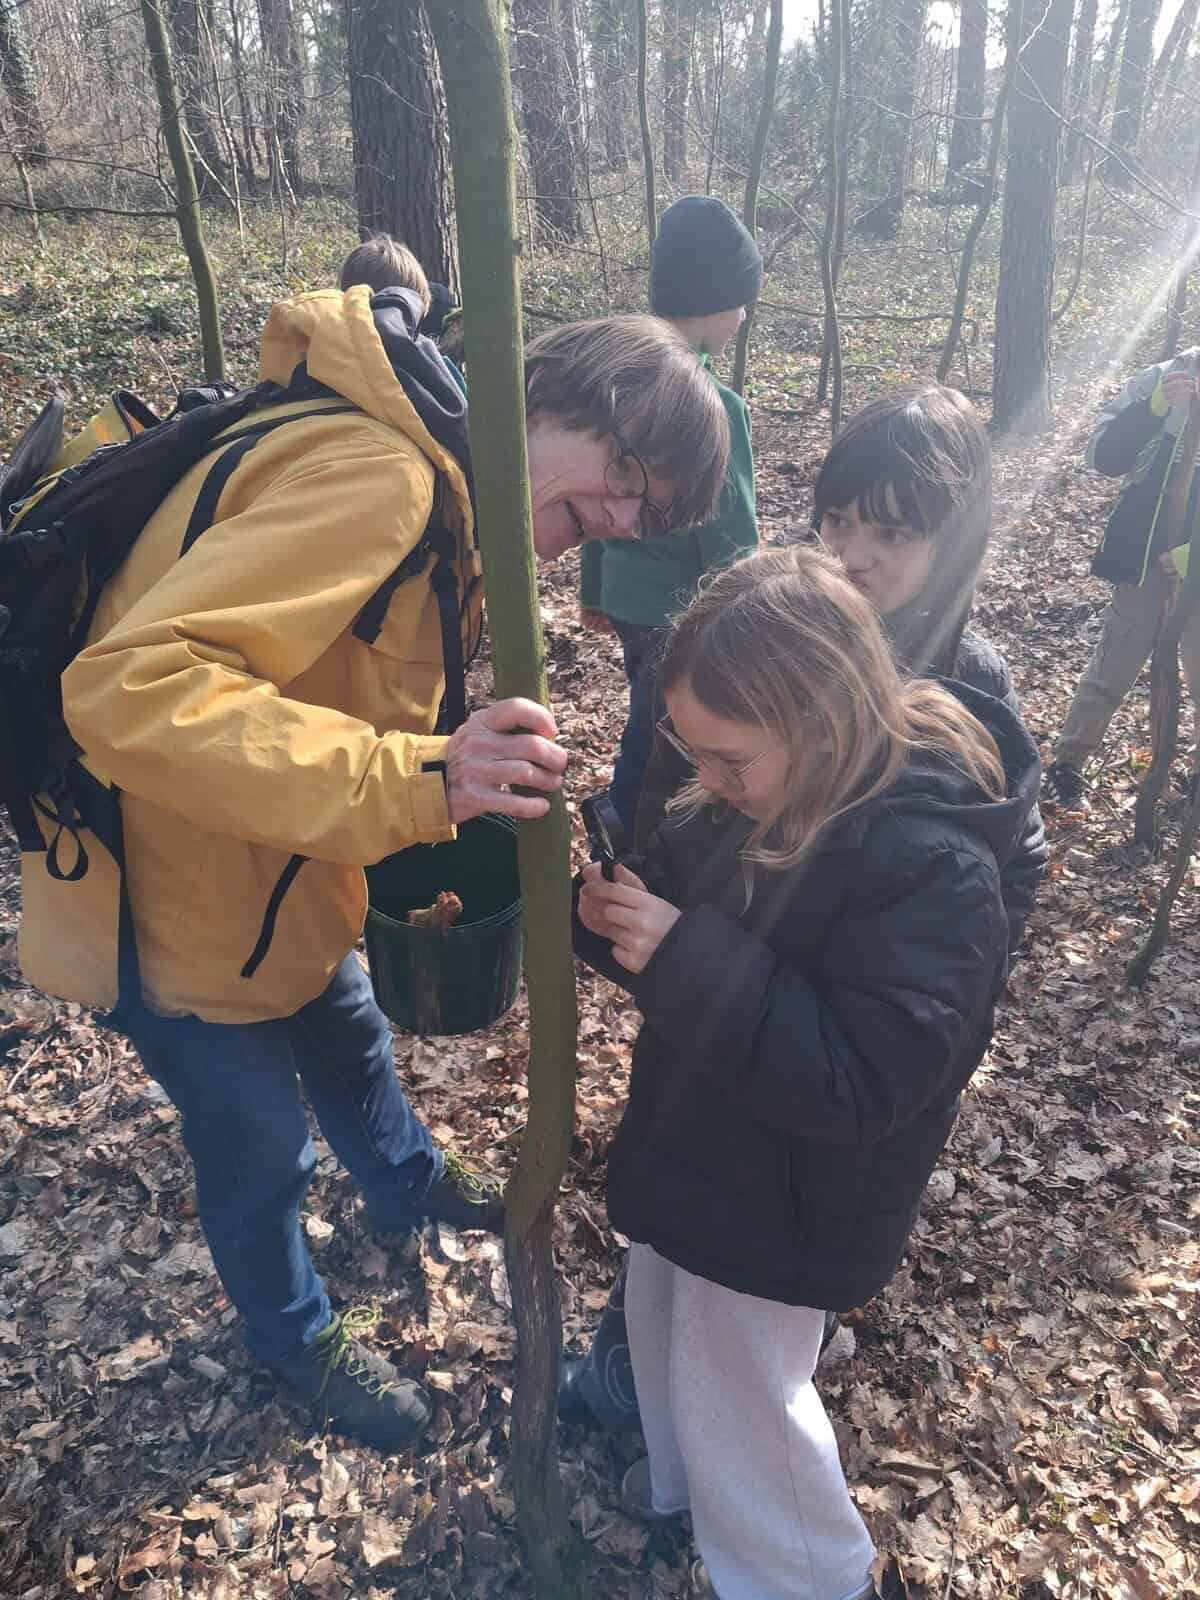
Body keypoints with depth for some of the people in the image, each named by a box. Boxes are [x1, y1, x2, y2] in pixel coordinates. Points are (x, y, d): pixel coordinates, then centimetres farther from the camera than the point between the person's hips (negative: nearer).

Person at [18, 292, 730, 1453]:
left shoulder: (440, 482, 1)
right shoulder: (372, 475, -31)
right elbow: (131, 689, -39)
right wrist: (416, 782, -45)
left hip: (269, 864, 9)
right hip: (174, 887, -9)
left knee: (348, 1041, 30)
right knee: (259, 1146, 15)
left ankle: (408, 1187, 62)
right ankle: (295, 1338, 47)